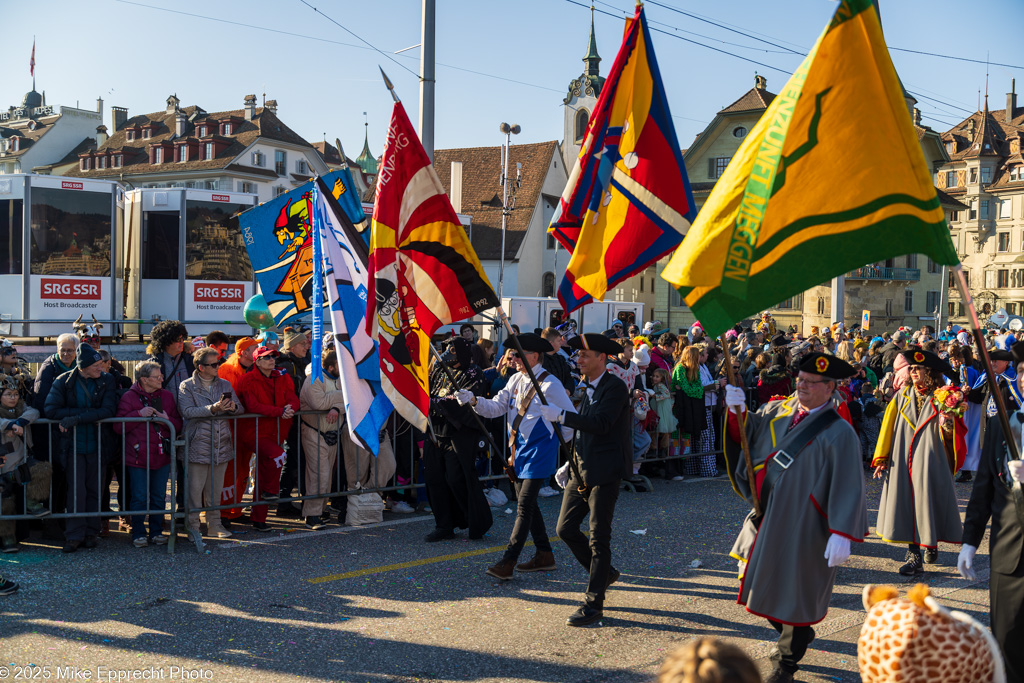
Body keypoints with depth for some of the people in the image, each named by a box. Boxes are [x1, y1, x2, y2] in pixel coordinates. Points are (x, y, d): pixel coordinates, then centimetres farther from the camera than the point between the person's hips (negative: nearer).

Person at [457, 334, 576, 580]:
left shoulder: (550, 384, -13)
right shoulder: (516, 380, 8)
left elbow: (571, 418, -9)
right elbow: (496, 407, 2)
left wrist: (558, 442, -3)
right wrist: (474, 400, -14)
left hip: (538, 453, -8)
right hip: (519, 451, 8)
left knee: (525, 507, -9)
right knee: (527, 504, 13)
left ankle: (507, 562, -11)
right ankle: (544, 555, 25)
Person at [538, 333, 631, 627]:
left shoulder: (615, 388, -13)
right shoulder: (587, 387, 15)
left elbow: (600, 424, -26)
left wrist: (561, 415, -28)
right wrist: (570, 464, 16)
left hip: (604, 473, -9)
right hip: (581, 470, 9)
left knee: (599, 538, -3)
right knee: (565, 528, 7)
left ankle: (594, 603, 3)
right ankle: (604, 572, 27)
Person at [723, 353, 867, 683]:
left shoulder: (839, 433, -16)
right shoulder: (778, 411, 4)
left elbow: (847, 486, -20)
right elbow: (746, 433, 13)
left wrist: (841, 535, -26)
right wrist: (737, 411, -8)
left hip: (801, 529, -7)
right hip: (768, 520, 7)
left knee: (794, 594, 6)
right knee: (768, 587, 18)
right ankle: (797, 635, 43)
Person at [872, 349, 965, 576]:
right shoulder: (902, 397, 8)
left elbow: (949, 435, 0)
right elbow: (889, 427, 9)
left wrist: (948, 425, -24)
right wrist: (882, 458, 5)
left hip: (930, 461, -2)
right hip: (902, 462, 2)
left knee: (928, 503, -1)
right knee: (907, 505, -1)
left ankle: (932, 545, 23)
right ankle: (914, 555, 3)